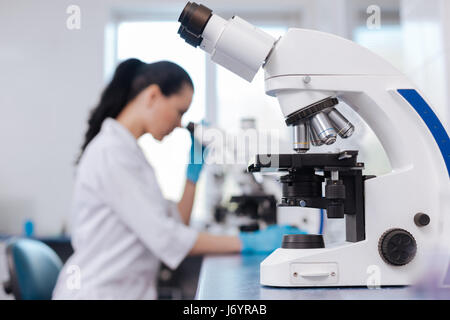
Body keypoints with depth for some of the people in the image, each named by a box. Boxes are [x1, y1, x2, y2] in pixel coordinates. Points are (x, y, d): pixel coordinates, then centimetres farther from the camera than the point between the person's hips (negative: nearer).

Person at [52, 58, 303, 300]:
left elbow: (176, 223, 12)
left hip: (127, 292, 8)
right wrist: (249, 242, -17)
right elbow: (164, 237, -19)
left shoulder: (128, 152, 14)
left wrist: (195, 168, 8)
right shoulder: (111, 153, -14)